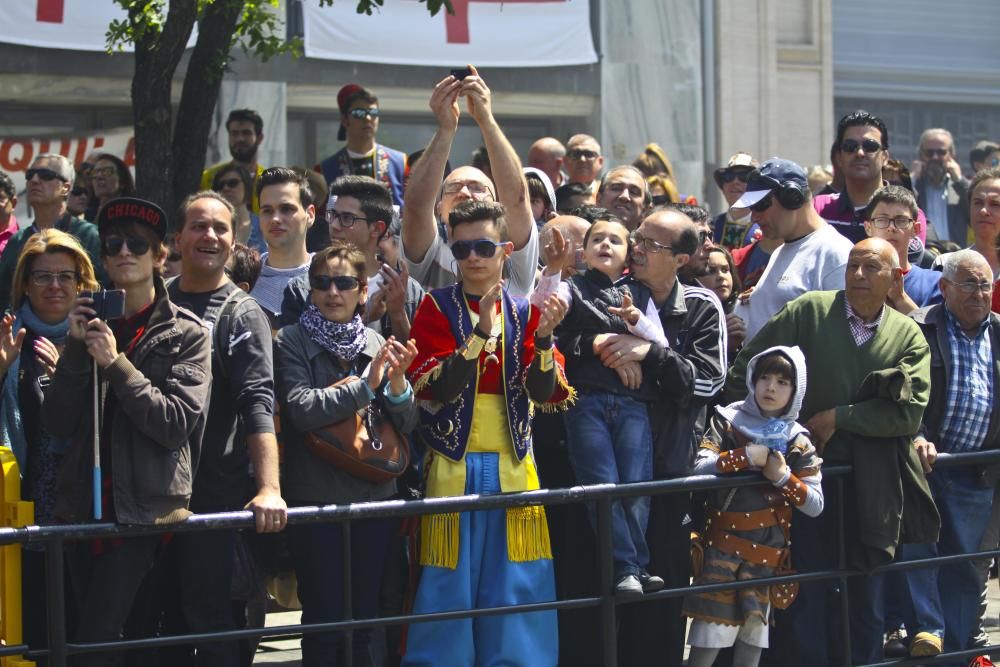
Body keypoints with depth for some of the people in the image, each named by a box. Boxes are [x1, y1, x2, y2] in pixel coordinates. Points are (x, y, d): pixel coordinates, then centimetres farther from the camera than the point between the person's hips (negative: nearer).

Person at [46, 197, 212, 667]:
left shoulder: (185, 333, -1)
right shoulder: (93, 324, 12)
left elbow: (177, 423, -13)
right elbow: (57, 422, 2)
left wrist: (115, 363, -15)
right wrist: (77, 348, -9)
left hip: (144, 509, -5)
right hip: (83, 505, 5)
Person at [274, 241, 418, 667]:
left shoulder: (377, 346, 7)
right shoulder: (292, 342, -4)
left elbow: (407, 424, 4)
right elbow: (302, 410, -18)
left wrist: (397, 381, -15)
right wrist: (366, 385, -21)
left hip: (374, 495, 4)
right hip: (316, 499, -4)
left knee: (364, 616, 11)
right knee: (323, 619, 0)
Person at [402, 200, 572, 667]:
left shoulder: (524, 311, 7)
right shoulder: (437, 308, -1)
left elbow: (546, 394, -2)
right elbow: (436, 390, -14)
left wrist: (544, 336, -18)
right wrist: (481, 333, -24)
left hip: (513, 466, 3)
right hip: (453, 466, -3)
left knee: (515, 589, 4)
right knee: (449, 589, -1)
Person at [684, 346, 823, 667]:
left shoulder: (797, 441, 6)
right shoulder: (727, 421, 2)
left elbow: (815, 505, 2)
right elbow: (700, 467, -13)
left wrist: (784, 478, -13)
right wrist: (745, 457, -19)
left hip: (767, 556, 2)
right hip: (722, 548, -2)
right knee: (707, 641, -10)